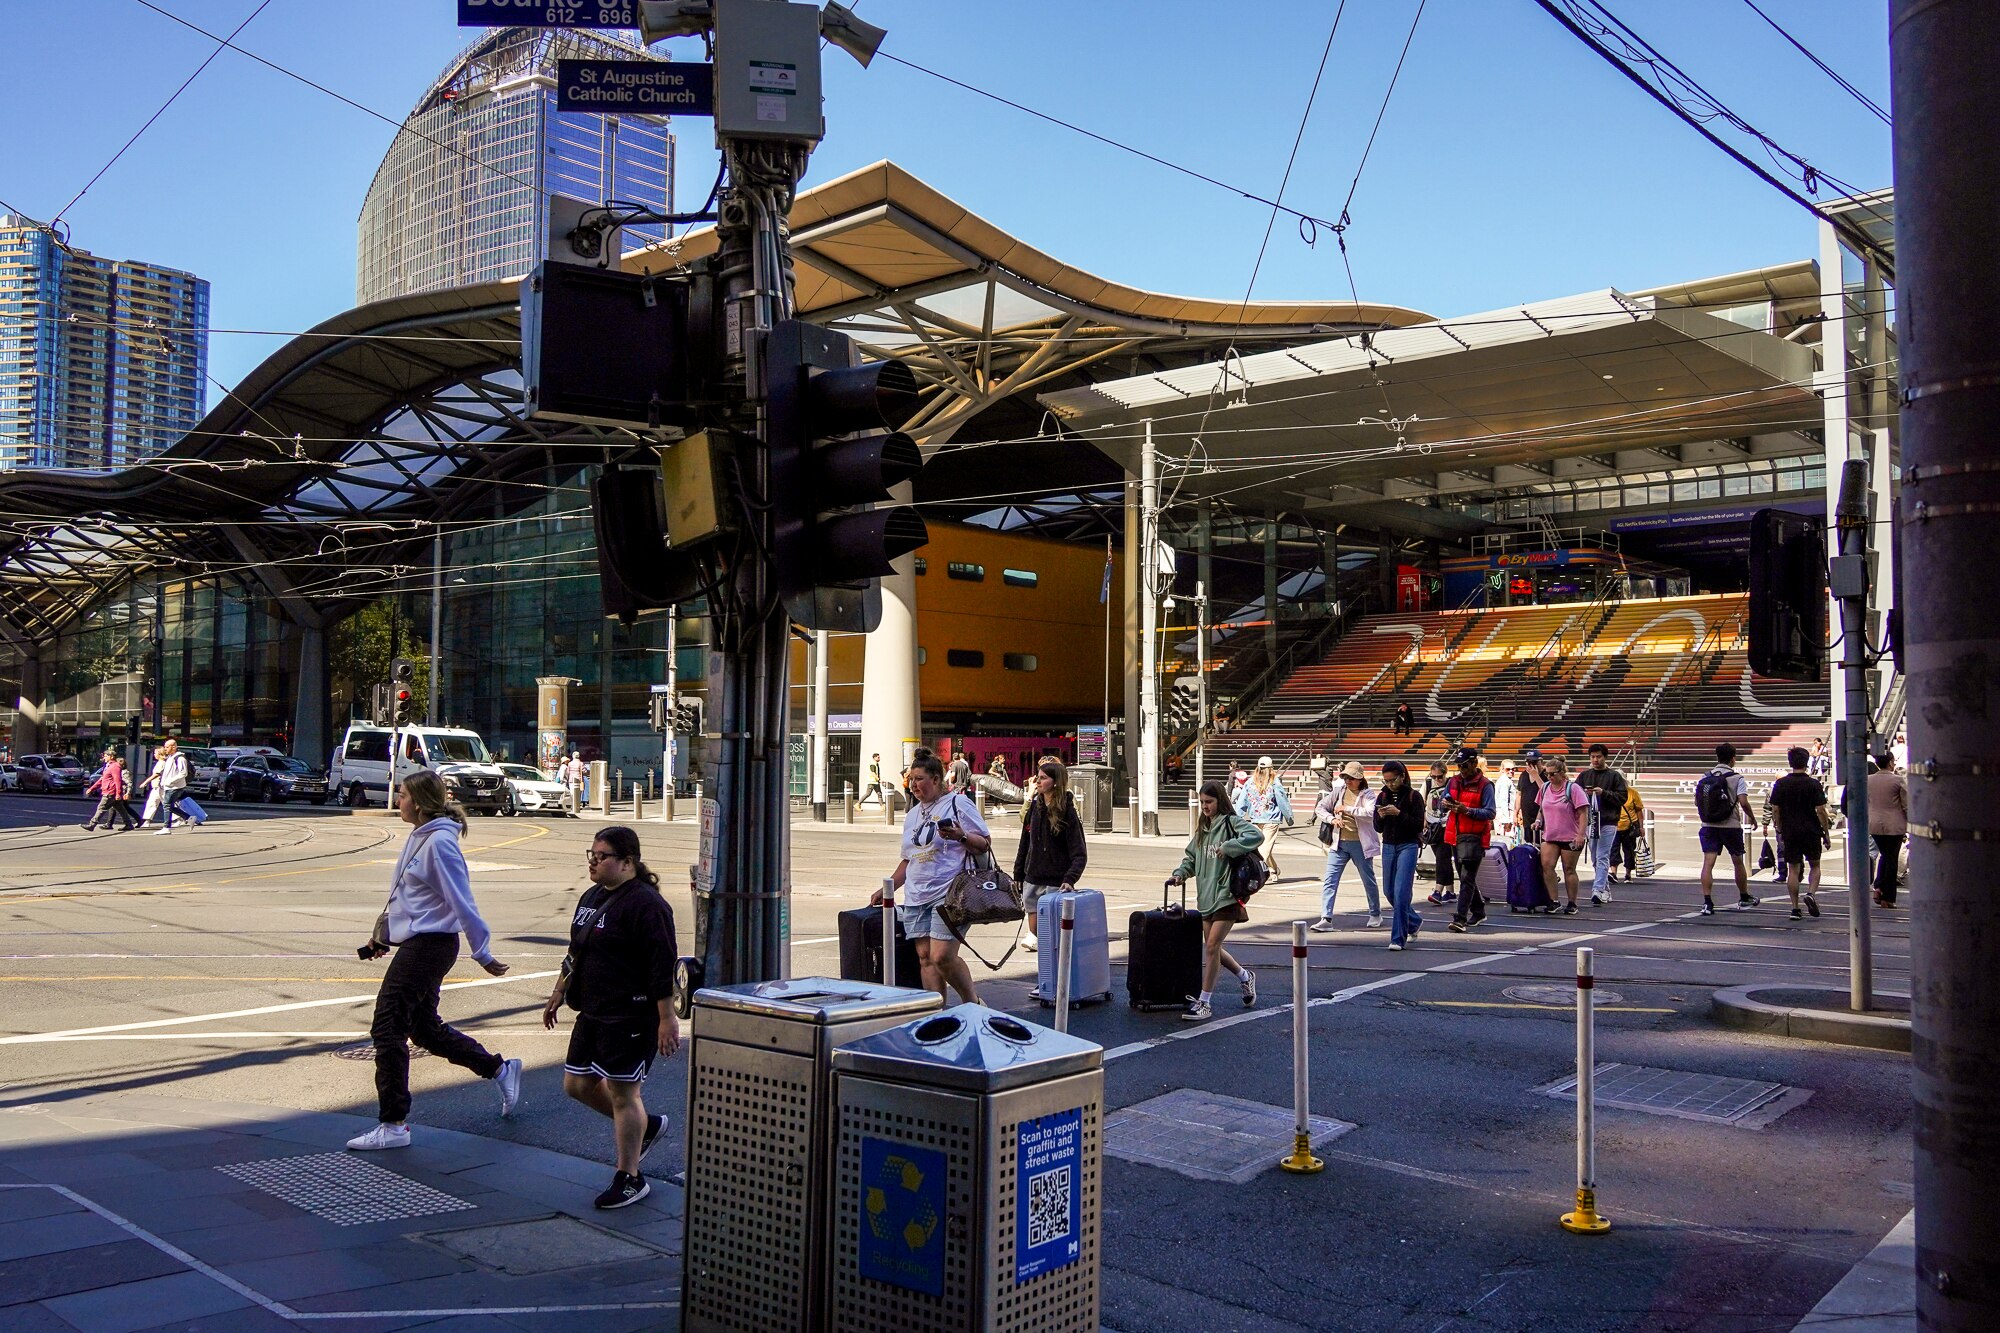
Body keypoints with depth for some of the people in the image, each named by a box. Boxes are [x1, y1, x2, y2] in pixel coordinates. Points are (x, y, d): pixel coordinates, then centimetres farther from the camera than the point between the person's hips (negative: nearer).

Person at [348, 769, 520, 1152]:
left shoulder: (440, 843, -19)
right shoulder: (418, 837, 11)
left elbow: (462, 903, -18)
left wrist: (482, 953, -16)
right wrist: (382, 933, 27)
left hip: (429, 946, -10)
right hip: (417, 943, 10)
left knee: (387, 1029, -4)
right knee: (425, 1027, 16)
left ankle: (393, 1125, 4)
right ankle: (501, 1070, 28)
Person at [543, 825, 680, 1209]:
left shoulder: (645, 904, -17)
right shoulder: (592, 897, 12)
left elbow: (664, 968, -20)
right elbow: (574, 955, 24)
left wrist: (667, 1019, -22)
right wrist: (558, 995, 25)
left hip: (630, 1017, -10)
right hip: (592, 1014, 10)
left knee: (622, 1092, -2)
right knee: (577, 1084, 14)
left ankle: (629, 1179, 12)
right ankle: (646, 1125, 32)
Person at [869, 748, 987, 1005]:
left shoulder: (957, 803, 1)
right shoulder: (912, 815, 22)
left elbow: (986, 843, -2)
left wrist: (961, 837, -19)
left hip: (948, 894, -7)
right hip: (916, 897, 7)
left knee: (942, 957, -14)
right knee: (925, 958, 0)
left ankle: (973, 1003, 5)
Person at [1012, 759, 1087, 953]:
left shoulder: (1067, 813, -10)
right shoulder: (1034, 808, 7)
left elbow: (1079, 854, -12)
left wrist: (1069, 879, -25)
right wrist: (1018, 875, 14)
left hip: (1056, 884, -5)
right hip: (1032, 881, 5)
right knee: (1035, 931, 6)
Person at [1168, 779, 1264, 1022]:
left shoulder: (1231, 822, -8)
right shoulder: (1202, 829, 16)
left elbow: (1256, 836, -24)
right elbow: (1191, 857, 19)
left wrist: (1227, 848, -24)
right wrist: (1180, 873, 1)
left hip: (1226, 895, -8)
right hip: (1206, 896, 8)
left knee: (1212, 947, -8)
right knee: (1212, 948, 14)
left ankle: (1205, 1002, 1)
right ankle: (1245, 976, 38)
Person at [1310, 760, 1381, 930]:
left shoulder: (1367, 795, -6)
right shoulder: (1339, 791, 5)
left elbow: (1370, 813, -25)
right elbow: (1320, 808, 8)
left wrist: (1347, 809, -24)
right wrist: (1331, 819, -10)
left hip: (1360, 844, -3)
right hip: (1339, 843, 3)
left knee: (1369, 881, 13)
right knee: (1330, 880, -6)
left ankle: (1375, 915, 33)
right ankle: (1326, 918, -7)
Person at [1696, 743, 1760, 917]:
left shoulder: (1705, 777, 5)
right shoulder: (1737, 778, -6)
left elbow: (1696, 801, 5)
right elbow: (1743, 802, -16)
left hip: (1709, 826, 2)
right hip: (1731, 826, -2)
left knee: (1708, 863, -4)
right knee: (1738, 862, 17)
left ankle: (1707, 902, -15)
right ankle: (1744, 898, 34)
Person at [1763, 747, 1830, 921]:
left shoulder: (1780, 784, 0)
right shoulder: (1813, 784, -6)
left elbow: (1775, 810, 1)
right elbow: (1821, 811, -8)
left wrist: (1780, 831, 11)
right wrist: (1826, 833, 1)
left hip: (1790, 833, 1)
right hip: (1811, 832, -1)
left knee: (1793, 869, 5)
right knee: (1814, 865, 16)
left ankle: (1795, 908, 3)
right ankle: (1811, 893, -8)